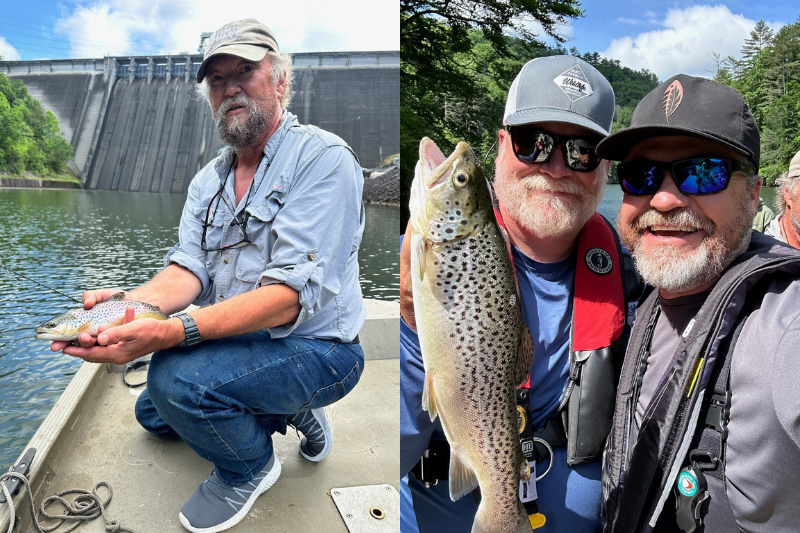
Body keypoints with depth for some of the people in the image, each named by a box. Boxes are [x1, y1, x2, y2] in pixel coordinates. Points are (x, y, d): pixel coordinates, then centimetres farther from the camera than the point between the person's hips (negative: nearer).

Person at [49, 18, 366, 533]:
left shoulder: (323, 158, -19)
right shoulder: (209, 180, 9)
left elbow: (290, 294, -28)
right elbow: (189, 269, -3)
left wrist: (172, 332, -38)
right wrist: (131, 301, -26)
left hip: (314, 350, -8)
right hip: (237, 343, 9)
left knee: (178, 377, -29)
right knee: (152, 413, 21)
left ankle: (251, 466, 1)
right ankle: (290, 410, 22)